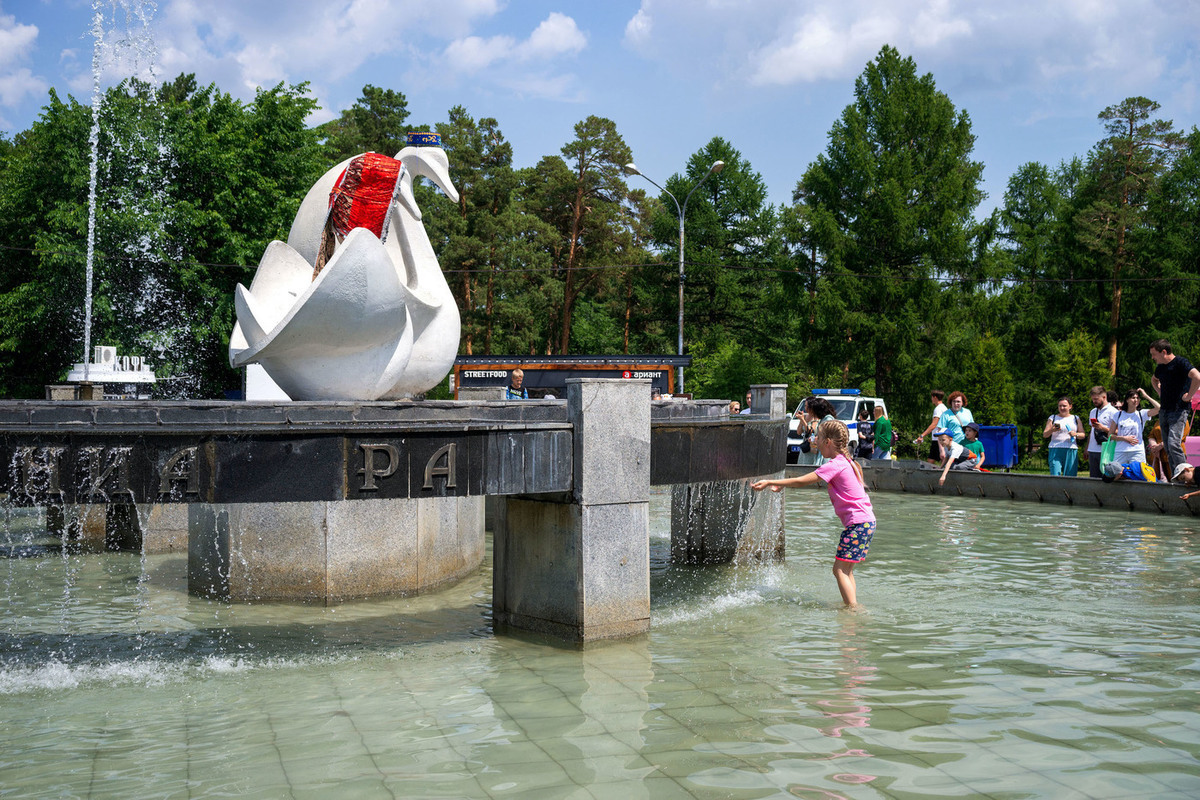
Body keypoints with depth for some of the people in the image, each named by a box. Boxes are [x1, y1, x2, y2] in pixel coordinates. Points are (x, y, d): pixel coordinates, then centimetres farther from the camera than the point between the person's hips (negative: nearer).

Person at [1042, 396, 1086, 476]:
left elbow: (1083, 435, 12)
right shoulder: (1052, 418, 13)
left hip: (1071, 451, 1)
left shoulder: (1075, 419, 17)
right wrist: (1052, 430, -13)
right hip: (1055, 450, -1)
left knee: (1070, 476, -5)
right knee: (1055, 476, -12)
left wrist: (1075, 434, -9)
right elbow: (1044, 435, 8)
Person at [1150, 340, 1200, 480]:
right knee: (1167, 446, 7)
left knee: (1173, 444, -20)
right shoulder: (1160, 367, 14)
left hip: (1179, 410, -9)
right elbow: (1154, 380, 38)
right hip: (1165, 410, 9)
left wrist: (1188, 396, -20)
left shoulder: (1180, 362, -11)